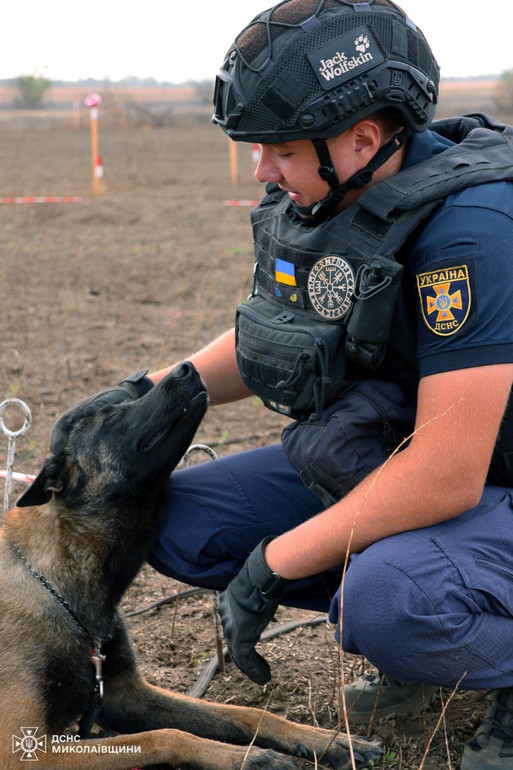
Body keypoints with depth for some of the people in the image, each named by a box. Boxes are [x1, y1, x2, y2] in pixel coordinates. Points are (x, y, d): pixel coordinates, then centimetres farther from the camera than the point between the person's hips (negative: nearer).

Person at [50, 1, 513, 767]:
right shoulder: (322, 196, -5)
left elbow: (447, 475, -32)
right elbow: (265, 339, 14)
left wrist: (273, 565, -23)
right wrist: (142, 393, -2)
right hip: (379, 459, 8)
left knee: (389, 602, -38)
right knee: (175, 519, 0)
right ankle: (399, 609, 10)